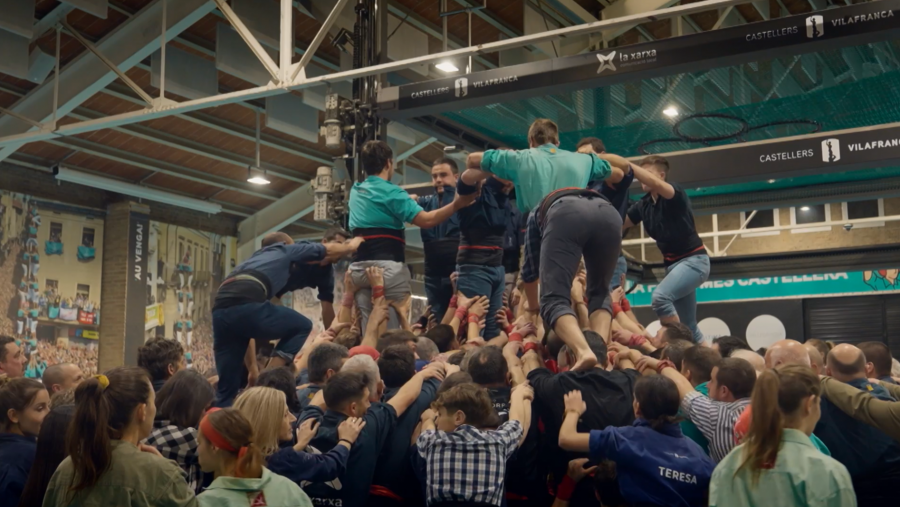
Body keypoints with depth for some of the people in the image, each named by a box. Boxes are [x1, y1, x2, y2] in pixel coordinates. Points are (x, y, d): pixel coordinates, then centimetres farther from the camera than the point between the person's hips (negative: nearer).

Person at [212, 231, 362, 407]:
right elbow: (330, 250, 41)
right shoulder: (285, 250, 28)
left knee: (227, 387, 14)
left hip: (220, 310, 6)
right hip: (247, 304, -6)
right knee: (302, 326, 18)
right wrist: (352, 244, 64)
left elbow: (242, 326, 40)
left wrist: (253, 371, 42)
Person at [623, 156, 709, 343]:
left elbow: (654, 183, -34)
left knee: (660, 296, -31)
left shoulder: (676, 194, -13)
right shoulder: (643, 205, 7)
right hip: (673, 263, 8)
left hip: (694, 260, -8)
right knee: (688, 326, 9)